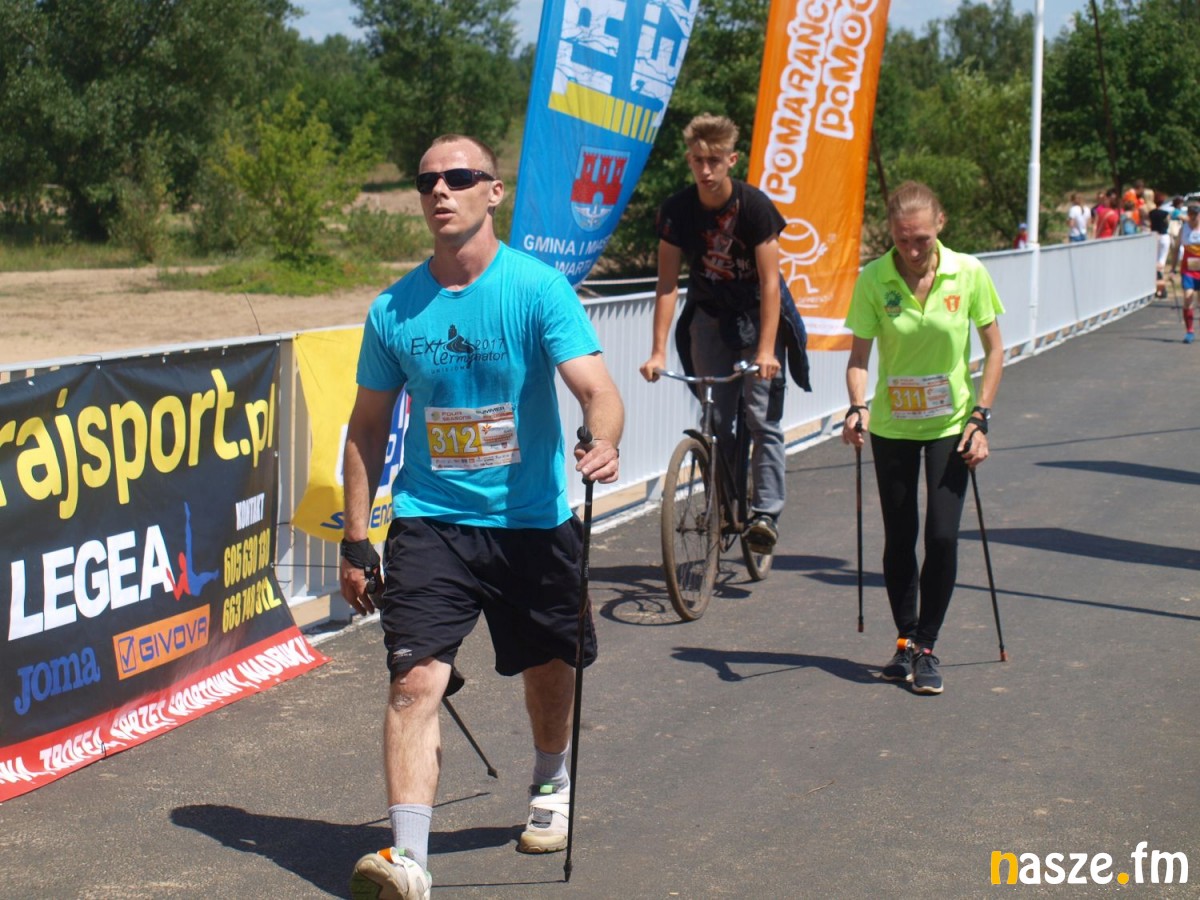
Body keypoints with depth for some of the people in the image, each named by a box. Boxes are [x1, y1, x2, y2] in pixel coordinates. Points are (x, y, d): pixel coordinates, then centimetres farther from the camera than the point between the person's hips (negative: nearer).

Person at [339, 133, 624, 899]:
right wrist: (356, 538, 5)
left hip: (533, 520, -1)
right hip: (430, 520, 1)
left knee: (549, 669, 17)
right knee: (416, 679, -15)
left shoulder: (539, 288, -9)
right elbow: (369, 427, 9)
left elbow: (595, 385, -18)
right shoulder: (394, 309, 1)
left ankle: (551, 784, 47)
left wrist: (604, 443, -41)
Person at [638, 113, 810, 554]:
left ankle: (766, 513, -10)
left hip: (757, 316, -2)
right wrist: (658, 351, -19)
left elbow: (770, 282, -19)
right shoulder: (677, 211, -13)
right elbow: (667, 283, -12)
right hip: (709, 318, 3)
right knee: (715, 420, -1)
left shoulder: (755, 206, -20)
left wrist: (766, 348, -26)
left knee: (763, 418, -10)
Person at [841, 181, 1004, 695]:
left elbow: (994, 349, -2)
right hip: (892, 426, 1)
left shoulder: (968, 273, -12)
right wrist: (857, 407, -25)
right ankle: (905, 642, 24)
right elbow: (859, 357, -7)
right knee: (899, 539, 6)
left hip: (949, 425, -1)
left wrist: (980, 418, -8)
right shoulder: (873, 280, -12)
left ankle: (927, 647, 9)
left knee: (942, 537, -7)